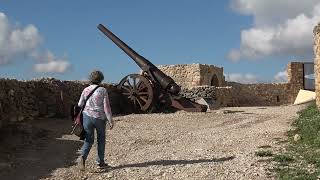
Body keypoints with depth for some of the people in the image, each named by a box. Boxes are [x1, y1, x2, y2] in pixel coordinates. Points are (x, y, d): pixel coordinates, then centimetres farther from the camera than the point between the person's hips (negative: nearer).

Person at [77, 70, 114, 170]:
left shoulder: (86, 90, 1)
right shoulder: (103, 90, -9)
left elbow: (80, 105, 7)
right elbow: (106, 107, -12)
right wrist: (110, 121, -7)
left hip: (88, 116, 2)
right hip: (100, 118, -2)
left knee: (88, 140, 7)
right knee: (101, 140, 16)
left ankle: (83, 157, -20)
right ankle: (100, 162, 21)